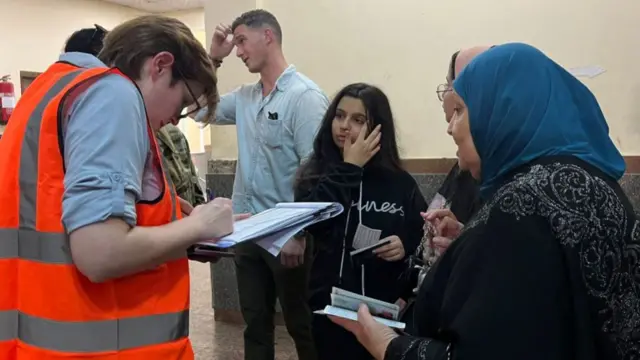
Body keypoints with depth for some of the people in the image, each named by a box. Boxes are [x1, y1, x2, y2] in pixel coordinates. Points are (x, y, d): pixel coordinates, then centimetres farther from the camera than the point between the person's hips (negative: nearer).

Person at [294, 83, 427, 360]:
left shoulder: (400, 183, -2)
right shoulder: (316, 174, -2)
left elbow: (423, 239, 7)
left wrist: (405, 246, -15)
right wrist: (349, 168, -16)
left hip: (384, 309, 0)